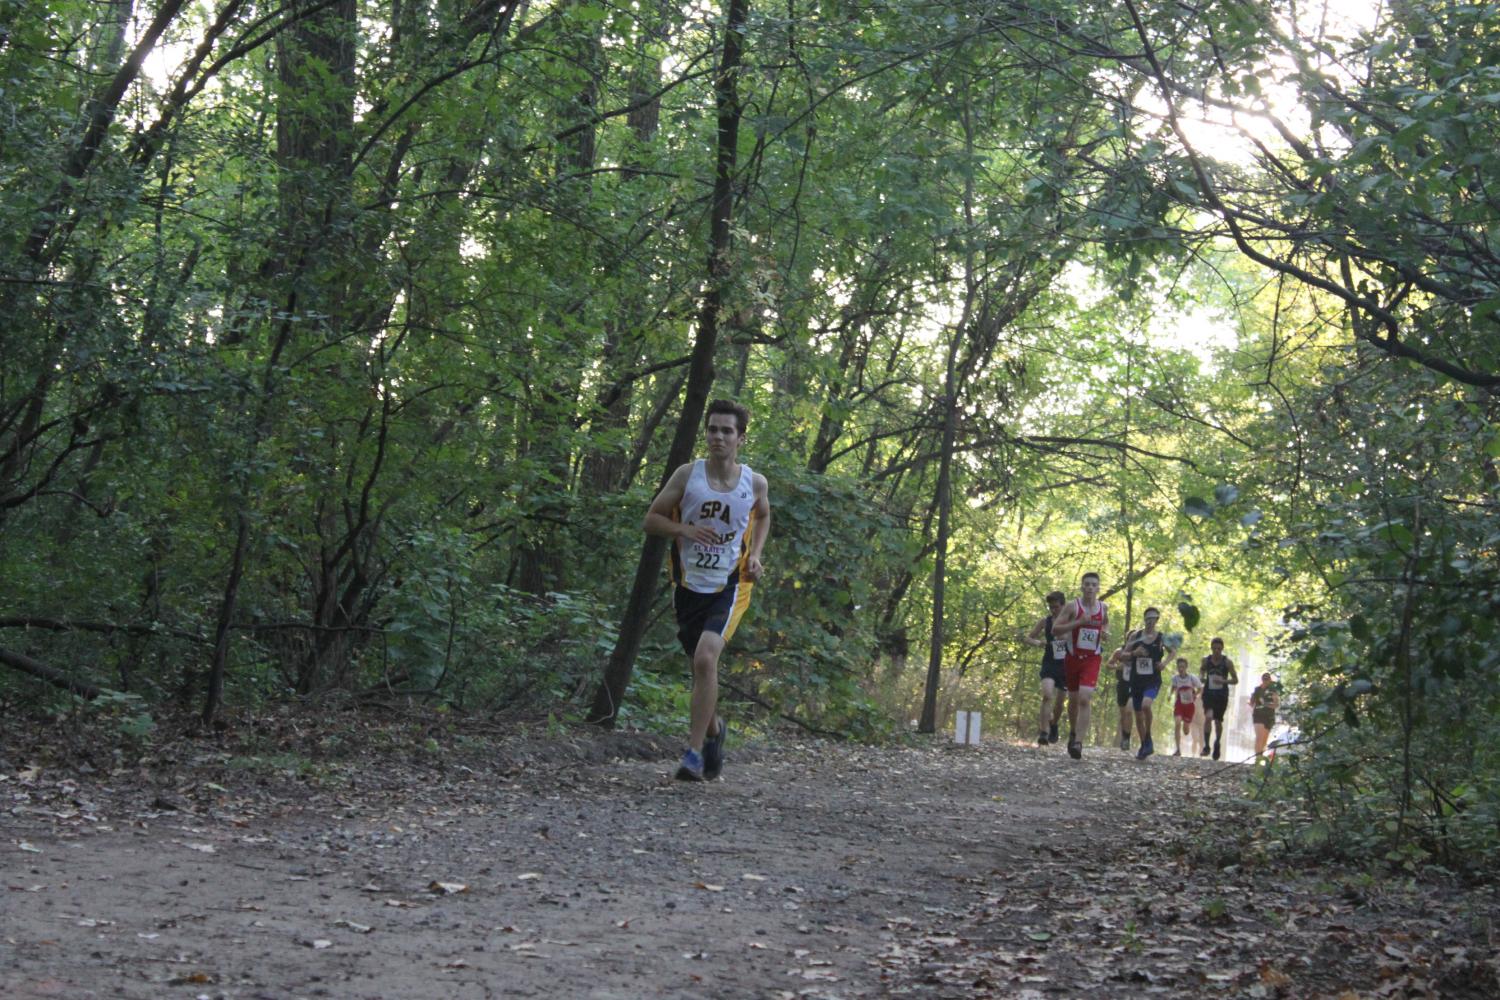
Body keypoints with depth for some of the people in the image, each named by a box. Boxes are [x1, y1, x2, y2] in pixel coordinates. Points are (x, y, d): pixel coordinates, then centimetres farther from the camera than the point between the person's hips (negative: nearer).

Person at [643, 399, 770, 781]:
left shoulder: (754, 482, -1)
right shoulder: (687, 475, -4)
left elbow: (763, 516, 21)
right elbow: (652, 520, 1)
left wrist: (755, 555, 5)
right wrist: (686, 529, -17)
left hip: (729, 587, -2)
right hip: (689, 586, 2)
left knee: (706, 657, -23)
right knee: (701, 664, 15)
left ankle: (695, 752, -19)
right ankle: (713, 728, 44)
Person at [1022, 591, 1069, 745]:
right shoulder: (1045, 621, -2)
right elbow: (1027, 638, 5)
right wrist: (1038, 642, -15)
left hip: (1066, 665, 1)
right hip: (1049, 664, -1)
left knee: (1059, 702, 11)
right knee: (1047, 695, -22)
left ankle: (1053, 724, 40)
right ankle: (1043, 732, -24)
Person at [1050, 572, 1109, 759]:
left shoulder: (1103, 608, 2)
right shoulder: (1072, 606, -8)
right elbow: (1055, 628, -12)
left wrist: (1106, 634, 0)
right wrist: (1078, 622, -23)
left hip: (1092, 659, 0)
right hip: (1073, 658, 0)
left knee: (1084, 698, -17)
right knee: (1073, 699, 14)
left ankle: (1078, 741, -20)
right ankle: (1073, 733, 38)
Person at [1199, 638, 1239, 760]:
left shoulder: (1227, 662, -6)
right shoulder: (1206, 660, 0)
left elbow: (1235, 680, -1)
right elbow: (1201, 672, 17)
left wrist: (1223, 681, -19)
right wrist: (1202, 678, -6)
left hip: (1222, 696, 0)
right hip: (1208, 694, 0)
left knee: (1218, 721, 9)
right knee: (1208, 717, -21)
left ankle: (1217, 743, 34)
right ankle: (1206, 746, -18)